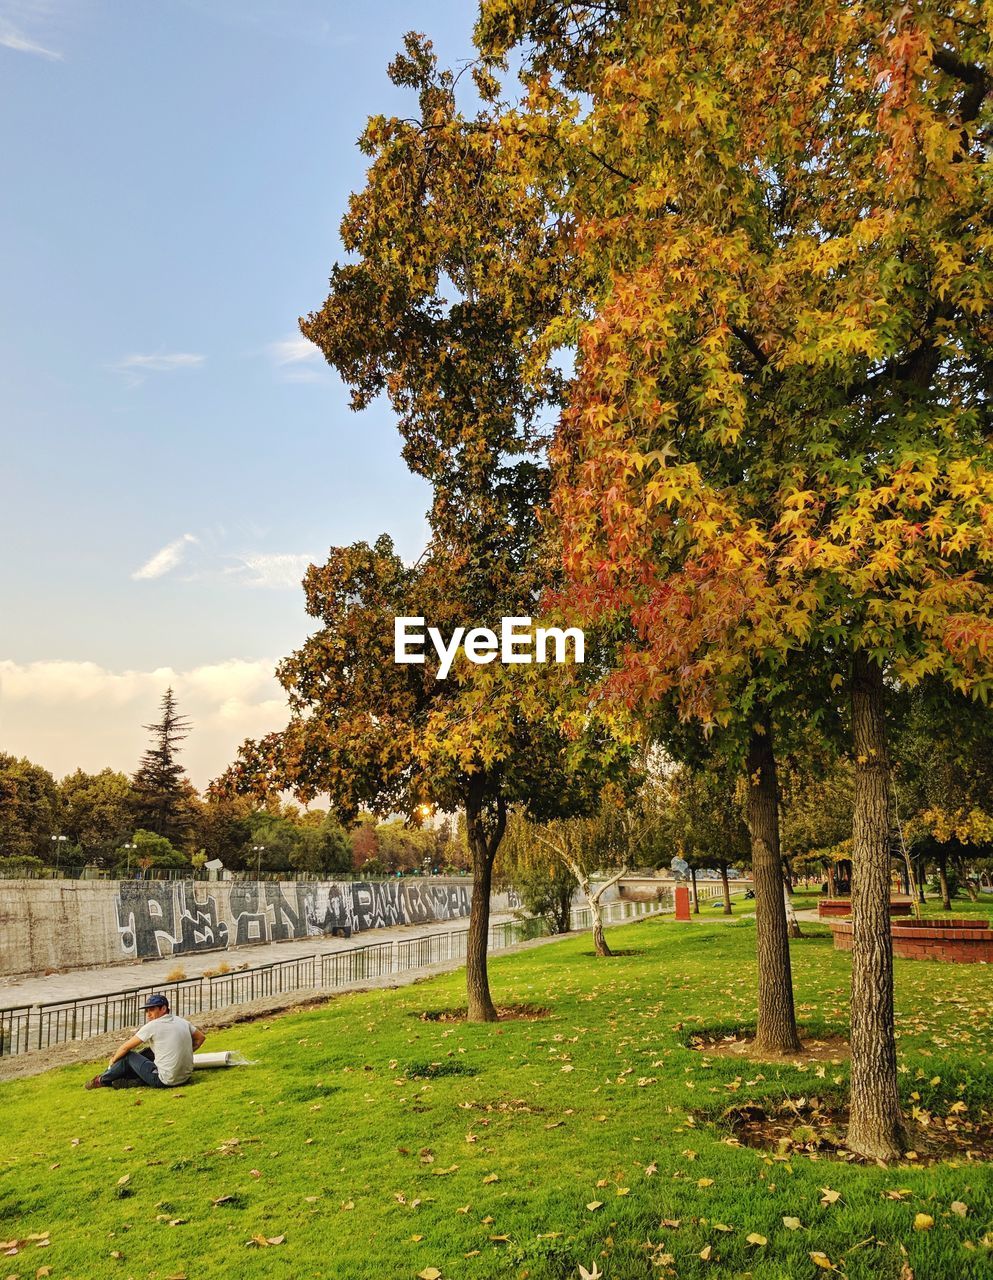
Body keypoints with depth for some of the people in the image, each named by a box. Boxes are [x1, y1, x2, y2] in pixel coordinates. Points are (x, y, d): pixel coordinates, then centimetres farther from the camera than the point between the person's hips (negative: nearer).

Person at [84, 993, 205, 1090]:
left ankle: (102, 1080, 28)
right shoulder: (183, 1022, 6)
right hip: (185, 1077, 7)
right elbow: (201, 1038, 19)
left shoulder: (152, 1026, -10)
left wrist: (113, 1060, 19)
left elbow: (125, 1047, 0)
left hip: (165, 1081, -7)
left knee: (128, 1056, 10)